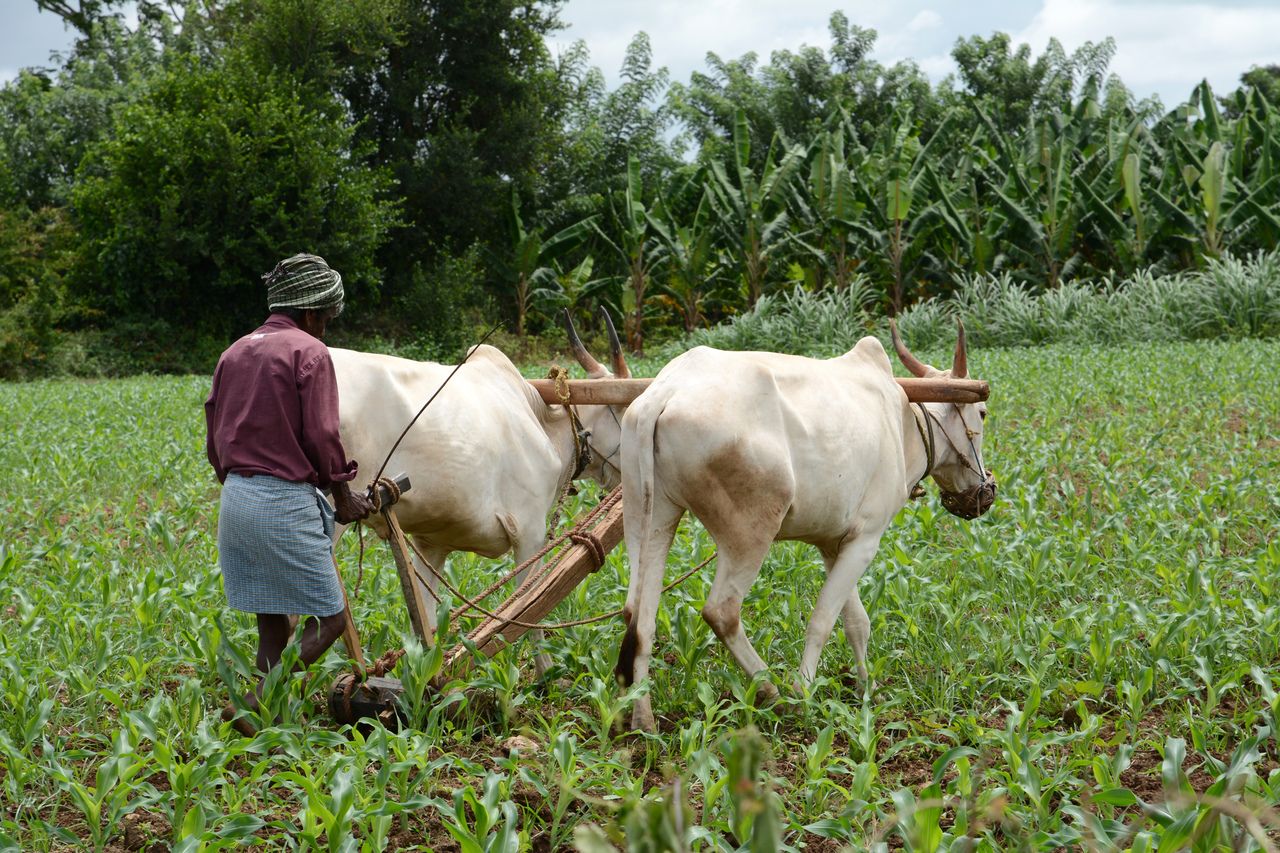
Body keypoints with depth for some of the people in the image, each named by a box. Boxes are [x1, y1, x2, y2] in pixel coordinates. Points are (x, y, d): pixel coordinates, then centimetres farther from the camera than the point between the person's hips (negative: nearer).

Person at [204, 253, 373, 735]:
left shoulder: (235, 352, 16)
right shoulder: (308, 352, -7)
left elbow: (215, 437, 18)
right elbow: (321, 436, -11)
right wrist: (343, 496, 2)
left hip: (236, 497, 8)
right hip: (286, 500, -8)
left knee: (273, 625, 13)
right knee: (329, 619, -2)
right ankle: (252, 705, -13)